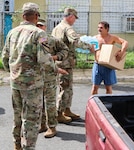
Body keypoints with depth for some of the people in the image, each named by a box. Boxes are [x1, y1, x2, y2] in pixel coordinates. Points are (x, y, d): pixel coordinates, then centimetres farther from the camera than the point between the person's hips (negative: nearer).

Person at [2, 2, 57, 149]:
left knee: (18, 114, 20)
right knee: (31, 117, 2)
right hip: (32, 81, -6)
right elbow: (43, 58, -19)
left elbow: (5, 56, 12)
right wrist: (54, 66, 0)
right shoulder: (38, 33, -11)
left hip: (15, 81, 7)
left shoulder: (12, 32, 7)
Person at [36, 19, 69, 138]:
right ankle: (42, 125, 28)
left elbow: (65, 49, 7)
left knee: (50, 102, -1)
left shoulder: (52, 41, -1)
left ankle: (52, 127, 8)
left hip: (49, 76, -5)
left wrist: (55, 57, -8)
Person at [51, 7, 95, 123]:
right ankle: (59, 114, 4)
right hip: (66, 62, -9)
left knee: (68, 88, 17)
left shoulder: (56, 28, 15)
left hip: (57, 61, 9)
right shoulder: (68, 28, -14)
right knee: (65, 89, -2)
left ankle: (67, 111, 25)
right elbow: (76, 42, -31)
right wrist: (89, 46, -20)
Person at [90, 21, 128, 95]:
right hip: (97, 65, 1)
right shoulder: (95, 38, 4)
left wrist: (121, 53, -20)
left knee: (108, 87, 8)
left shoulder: (112, 37, -1)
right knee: (95, 87, 3)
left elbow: (125, 42, -7)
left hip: (108, 66, -1)